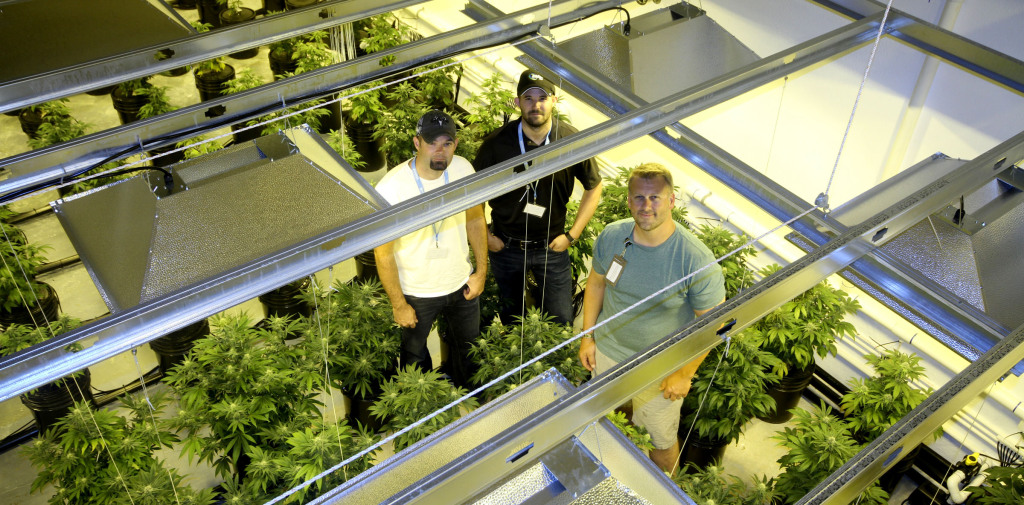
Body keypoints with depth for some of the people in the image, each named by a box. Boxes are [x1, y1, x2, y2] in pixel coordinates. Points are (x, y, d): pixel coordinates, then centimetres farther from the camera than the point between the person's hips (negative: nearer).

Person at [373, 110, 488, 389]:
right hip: (417, 294, -4)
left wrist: (481, 270, 3)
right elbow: (383, 252, -19)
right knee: (415, 359, 21)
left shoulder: (463, 169, -14)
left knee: (468, 350, 27)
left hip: (462, 284, 4)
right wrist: (398, 305, -13)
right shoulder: (390, 188, -28)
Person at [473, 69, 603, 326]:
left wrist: (572, 234, -3)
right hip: (505, 246, 0)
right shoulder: (497, 143, -14)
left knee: (561, 321, 8)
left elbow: (594, 187, 2)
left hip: (551, 247, 0)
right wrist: (485, 236, -2)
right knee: (510, 318, 20)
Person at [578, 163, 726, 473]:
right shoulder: (611, 236, -16)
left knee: (662, 439, 18)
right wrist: (587, 336, 3)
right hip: (607, 352, 4)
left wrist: (685, 374, -13)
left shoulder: (697, 260, -28)